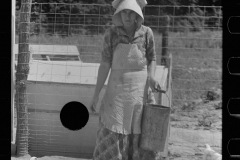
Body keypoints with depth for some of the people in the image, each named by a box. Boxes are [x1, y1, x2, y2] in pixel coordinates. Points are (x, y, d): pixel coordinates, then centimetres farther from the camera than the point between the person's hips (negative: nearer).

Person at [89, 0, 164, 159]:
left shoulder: (146, 33, -2)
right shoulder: (111, 34, -4)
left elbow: (152, 59, 8)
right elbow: (105, 64, -2)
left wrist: (151, 77, -14)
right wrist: (96, 94, -5)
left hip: (140, 88, 0)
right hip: (117, 88, 0)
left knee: (141, 134, 3)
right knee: (111, 135, -4)